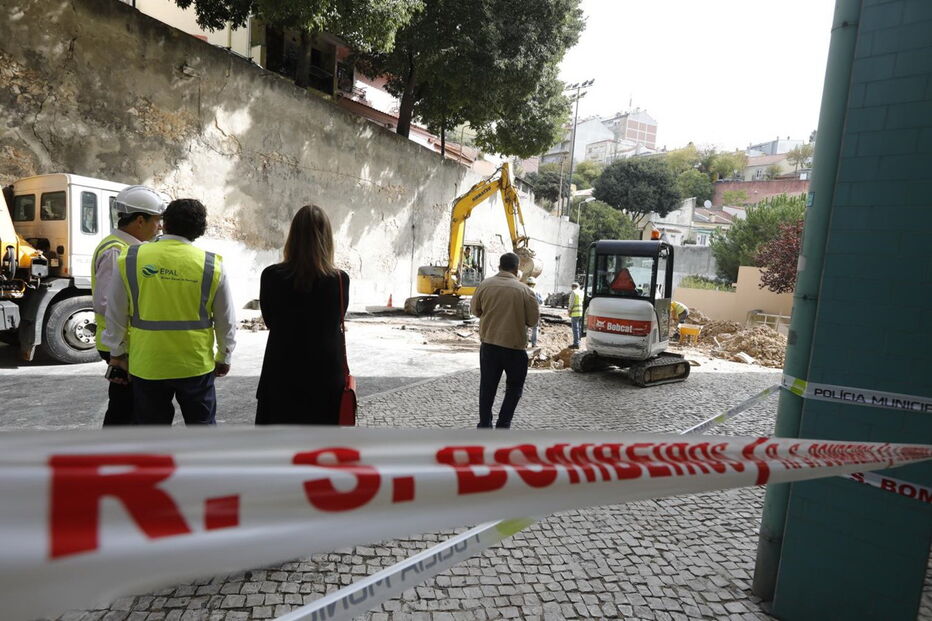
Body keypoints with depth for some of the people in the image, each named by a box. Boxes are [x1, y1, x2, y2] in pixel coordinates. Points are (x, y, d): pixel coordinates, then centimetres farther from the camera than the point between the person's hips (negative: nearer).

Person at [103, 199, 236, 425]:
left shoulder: (130, 259, -5)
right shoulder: (212, 265, -8)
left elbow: (116, 315, 2)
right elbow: (226, 321, 0)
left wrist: (117, 352, 18)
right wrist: (223, 357, 14)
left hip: (147, 366, 1)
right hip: (196, 365, -1)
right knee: (202, 424, 15)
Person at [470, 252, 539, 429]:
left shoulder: (485, 285, -3)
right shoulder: (524, 290, -10)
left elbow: (475, 310, 9)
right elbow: (533, 320, -3)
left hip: (488, 344, 3)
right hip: (514, 346, -2)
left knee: (487, 386, 13)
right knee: (514, 386, 15)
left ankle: (484, 425, 16)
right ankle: (503, 424, 10)